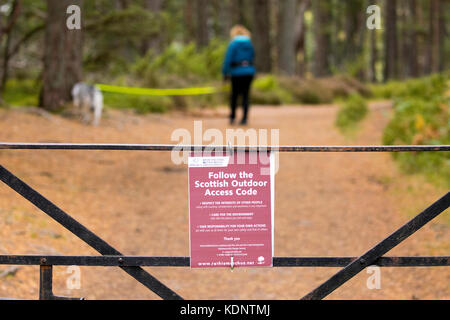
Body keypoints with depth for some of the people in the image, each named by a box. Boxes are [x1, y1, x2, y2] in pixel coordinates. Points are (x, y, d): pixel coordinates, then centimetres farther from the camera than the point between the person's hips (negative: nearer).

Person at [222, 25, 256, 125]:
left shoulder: (233, 44, -6)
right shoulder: (249, 44, 8)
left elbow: (228, 59, -11)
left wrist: (225, 72, -6)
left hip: (237, 72, -3)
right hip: (249, 72, 3)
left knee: (234, 95, 10)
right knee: (246, 95, 4)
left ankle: (232, 117, 13)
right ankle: (244, 118, -3)